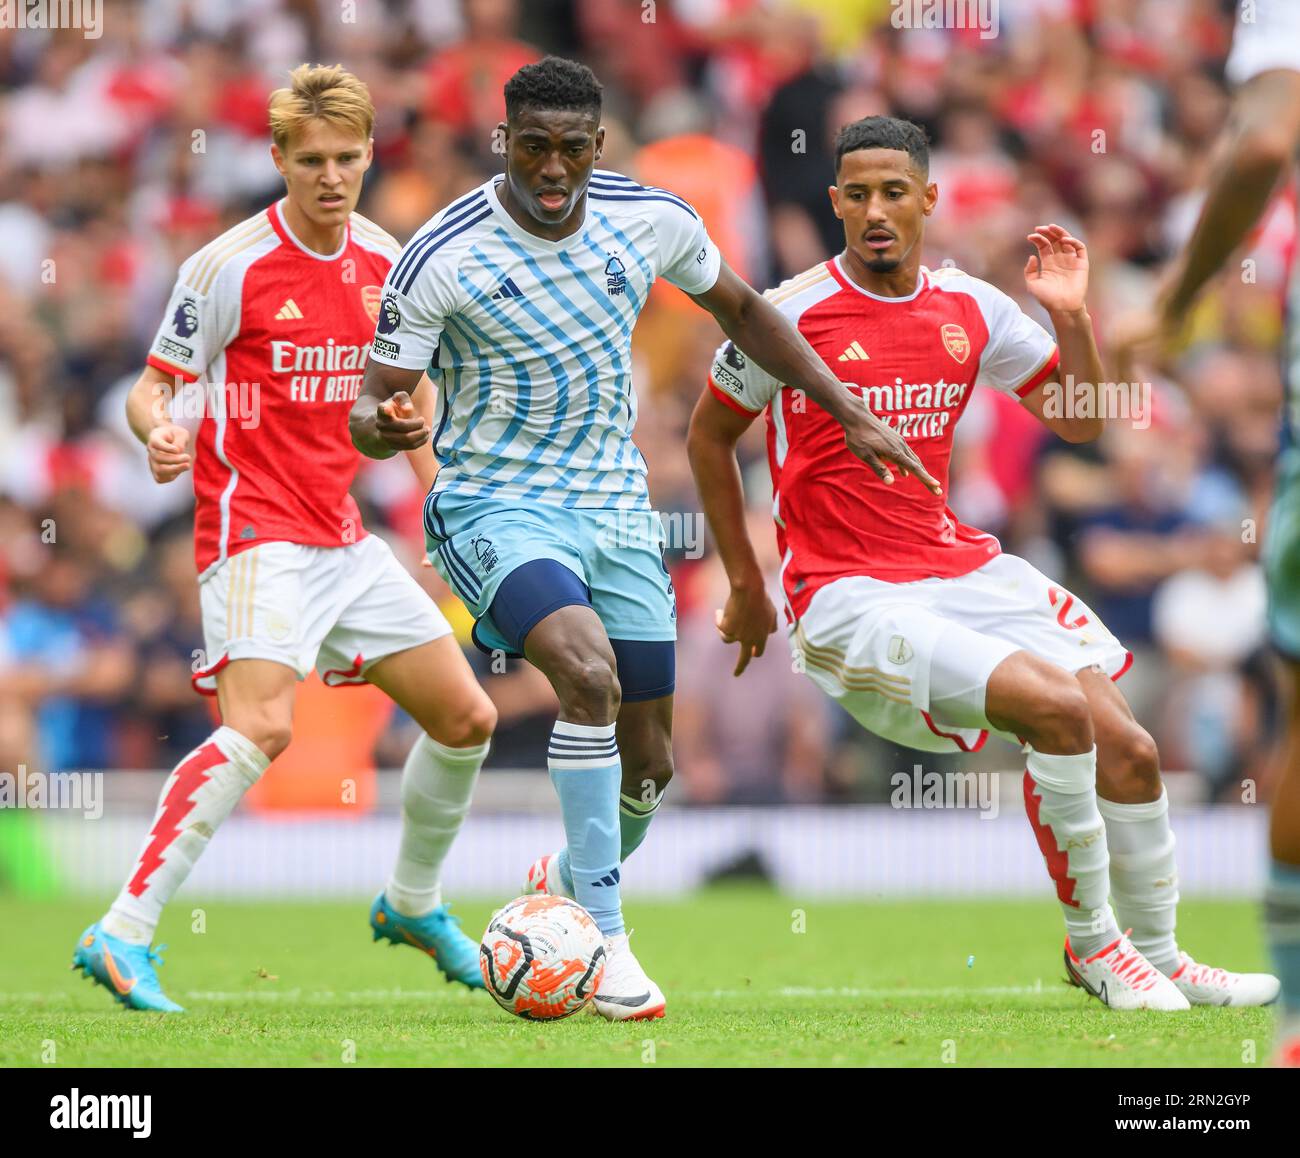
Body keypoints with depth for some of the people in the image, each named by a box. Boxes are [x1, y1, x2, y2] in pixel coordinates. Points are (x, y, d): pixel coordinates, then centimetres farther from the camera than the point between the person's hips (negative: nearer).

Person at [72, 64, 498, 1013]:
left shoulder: (382, 261, 8)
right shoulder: (230, 266, -11)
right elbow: (154, 386, -7)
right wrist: (159, 432, -28)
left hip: (345, 541, 7)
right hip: (257, 534, -7)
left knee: (466, 719, 9)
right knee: (262, 728, -27)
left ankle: (414, 905, 32)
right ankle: (124, 936, -25)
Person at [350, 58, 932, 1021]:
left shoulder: (652, 220, -4)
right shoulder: (443, 258, -16)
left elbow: (741, 310, 15)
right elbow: (376, 406, -11)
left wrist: (851, 413, 13)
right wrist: (376, 423, -36)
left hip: (616, 507, 5)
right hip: (497, 504, -5)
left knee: (647, 761, 8)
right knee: (590, 672, -32)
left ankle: (571, 883, 42)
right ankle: (603, 941, -24)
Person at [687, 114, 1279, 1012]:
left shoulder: (971, 308, 5)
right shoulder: (795, 314, -8)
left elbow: (1079, 421, 14)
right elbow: (708, 436, 4)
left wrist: (1072, 317, -4)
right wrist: (747, 588, 7)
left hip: (962, 567, 6)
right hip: (849, 596, -6)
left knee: (1129, 750, -4)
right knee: (1056, 706, -26)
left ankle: (1160, 955, 18)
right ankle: (1091, 944, -8)